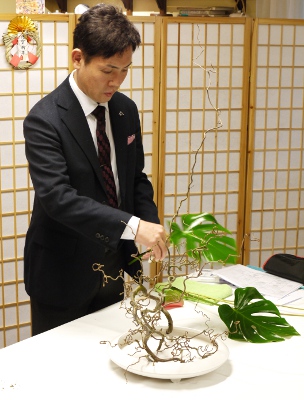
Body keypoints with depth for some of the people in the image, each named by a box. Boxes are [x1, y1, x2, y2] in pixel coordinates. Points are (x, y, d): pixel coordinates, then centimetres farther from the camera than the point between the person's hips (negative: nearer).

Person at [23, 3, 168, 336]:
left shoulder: (126, 110, 2)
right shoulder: (44, 120, -20)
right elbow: (56, 196, -30)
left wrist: (151, 229, -8)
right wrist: (132, 226, -38)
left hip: (114, 267, 6)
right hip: (63, 274, -6)